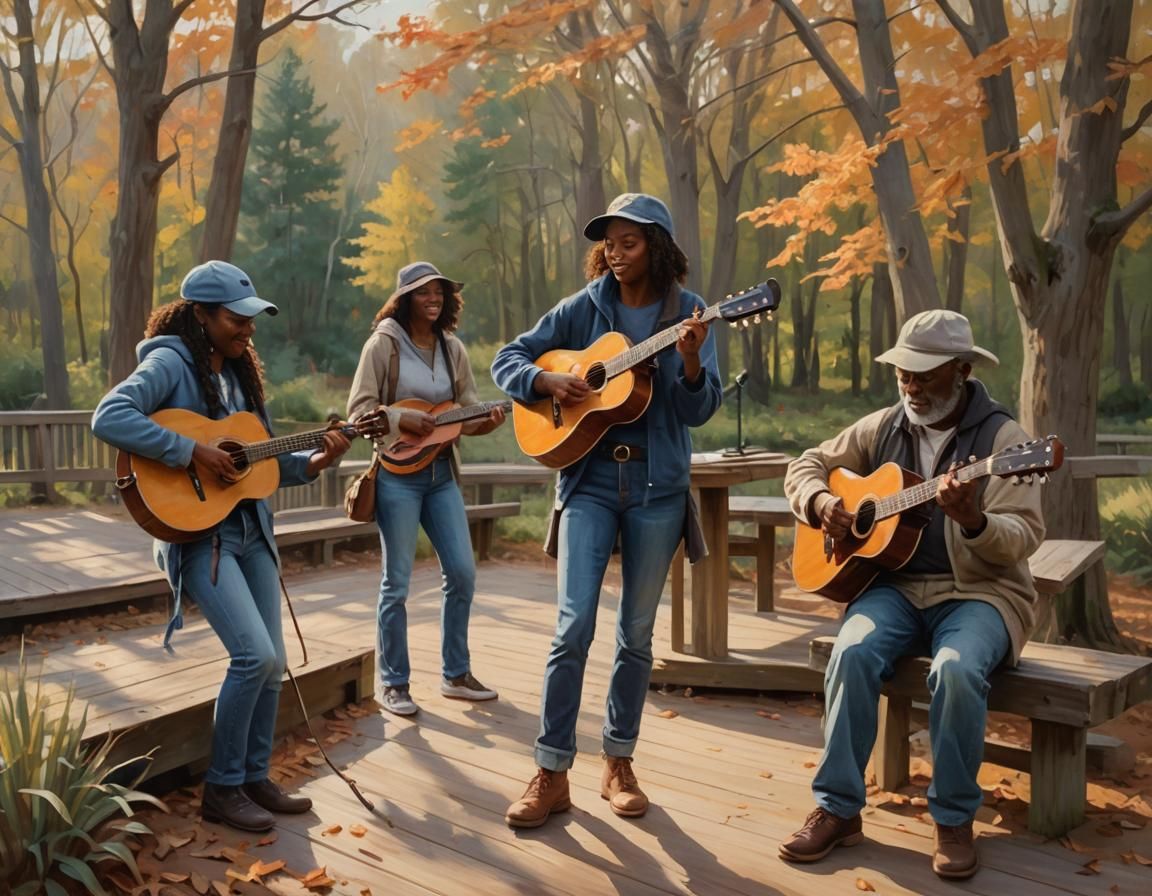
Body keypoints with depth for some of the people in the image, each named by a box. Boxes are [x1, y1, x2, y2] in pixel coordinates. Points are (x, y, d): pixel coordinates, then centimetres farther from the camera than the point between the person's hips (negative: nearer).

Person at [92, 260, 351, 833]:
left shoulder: (240, 373, 14)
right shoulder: (169, 364, -9)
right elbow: (108, 418, -26)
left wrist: (313, 462, 0)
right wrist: (192, 451, -27)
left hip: (252, 532, 8)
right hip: (198, 533, -8)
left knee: (272, 663, 6)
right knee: (255, 656, -16)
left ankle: (256, 778, 21)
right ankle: (222, 787, 1)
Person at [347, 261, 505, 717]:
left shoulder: (452, 348, 8)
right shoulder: (384, 343, -6)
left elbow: (467, 410, 10)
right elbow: (358, 410, -8)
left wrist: (485, 421, -11)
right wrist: (402, 418, -22)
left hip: (441, 472, 5)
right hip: (397, 472, -5)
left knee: (462, 573, 5)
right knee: (397, 582, 0)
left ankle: (456, 674, 20)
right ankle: (392, 683, 13)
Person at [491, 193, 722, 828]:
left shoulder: (687, 313, 2)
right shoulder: (584, 308, 3)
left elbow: (699, 411, -6)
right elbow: (508, 358, 6)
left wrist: (689, 362, -24)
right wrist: (547, 381, -13)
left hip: (657, 486, 1)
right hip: (589, 478, 0)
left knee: (636, 632, 8)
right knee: (574, 626, -8)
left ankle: (619, 763, 22)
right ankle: (551, 772, 2)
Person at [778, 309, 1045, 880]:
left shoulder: (1002, 436, -5)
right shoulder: (882, 428, 8)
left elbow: (1024, 534, -14)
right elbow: (805, 466, 16)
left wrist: (972, 519, -35)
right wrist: (820, 502, -7)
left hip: (977, 592, -3)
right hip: (892, 584, 3)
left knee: (957, 669, -34)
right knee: (852, 653, -28)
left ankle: (954, 820, -11)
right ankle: (837, 808, -14)